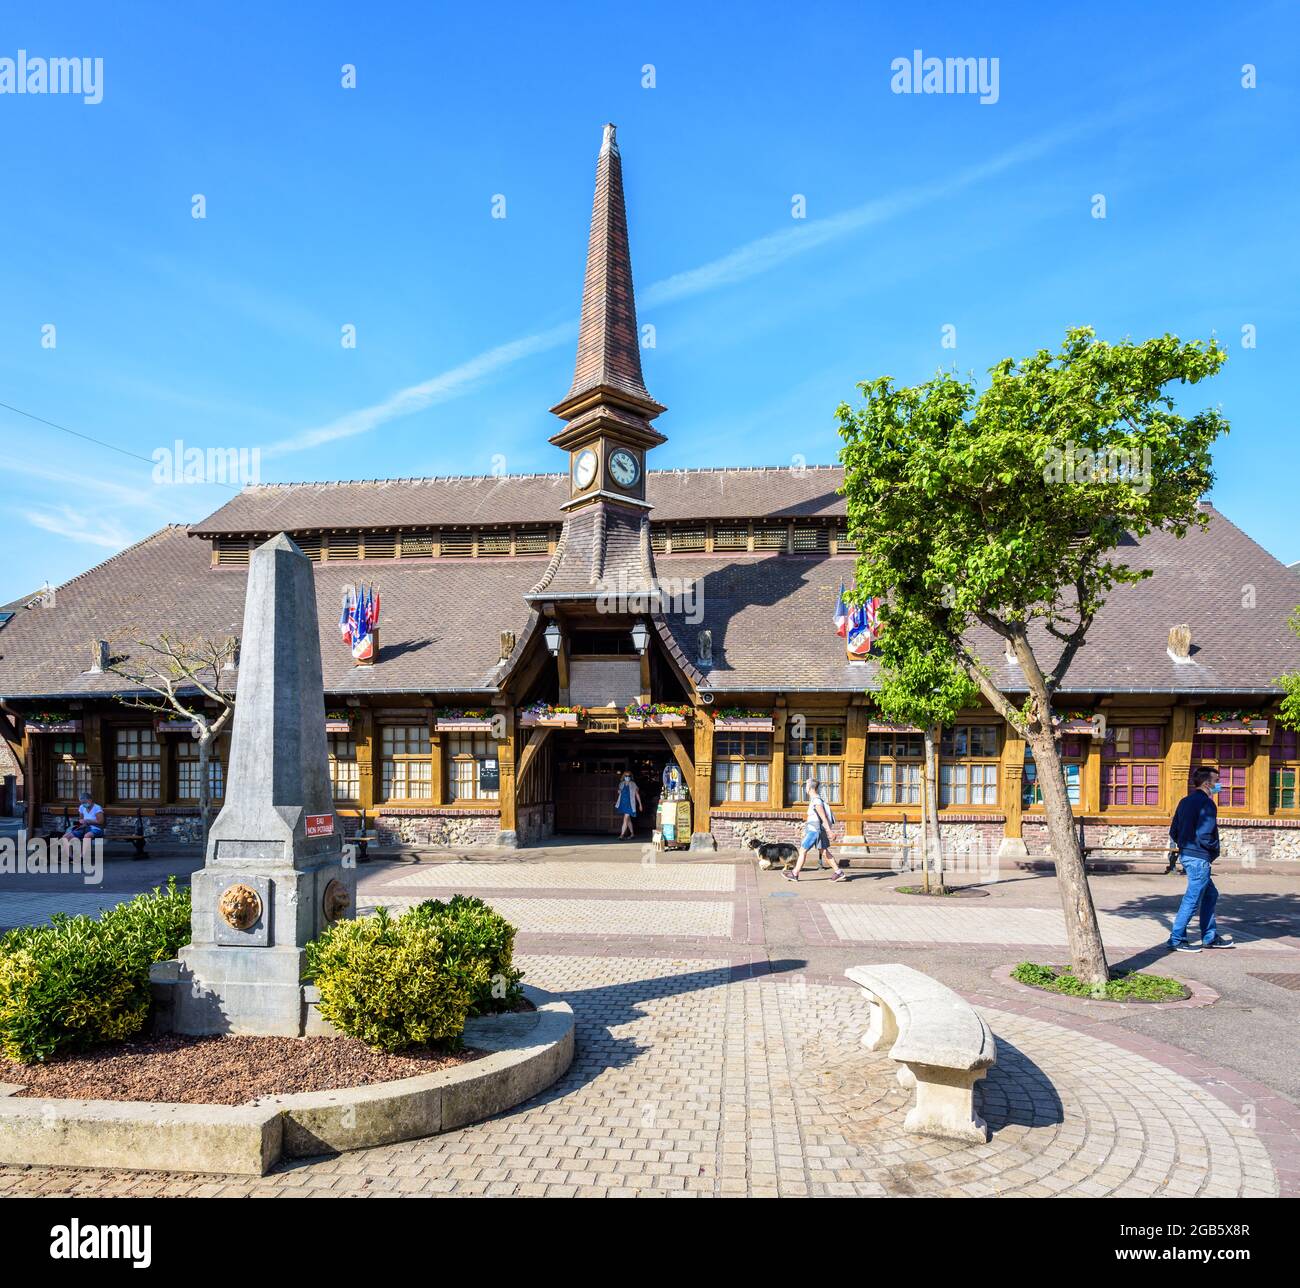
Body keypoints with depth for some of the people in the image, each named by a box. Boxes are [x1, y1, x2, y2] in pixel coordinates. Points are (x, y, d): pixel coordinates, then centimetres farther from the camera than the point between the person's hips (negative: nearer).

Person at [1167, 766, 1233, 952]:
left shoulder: (1185, 801, 12)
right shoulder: (1207, 804, -15)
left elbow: (1173, 831, 13)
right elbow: (1204, 835, -22)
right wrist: (1215, 849, -5)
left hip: (1186, 854, 10)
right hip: (1199, 858, -9)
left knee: (1210, 894, 21)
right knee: (1193, 899, -2)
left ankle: (1210, 937, 28)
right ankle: (1176, 940, 3)